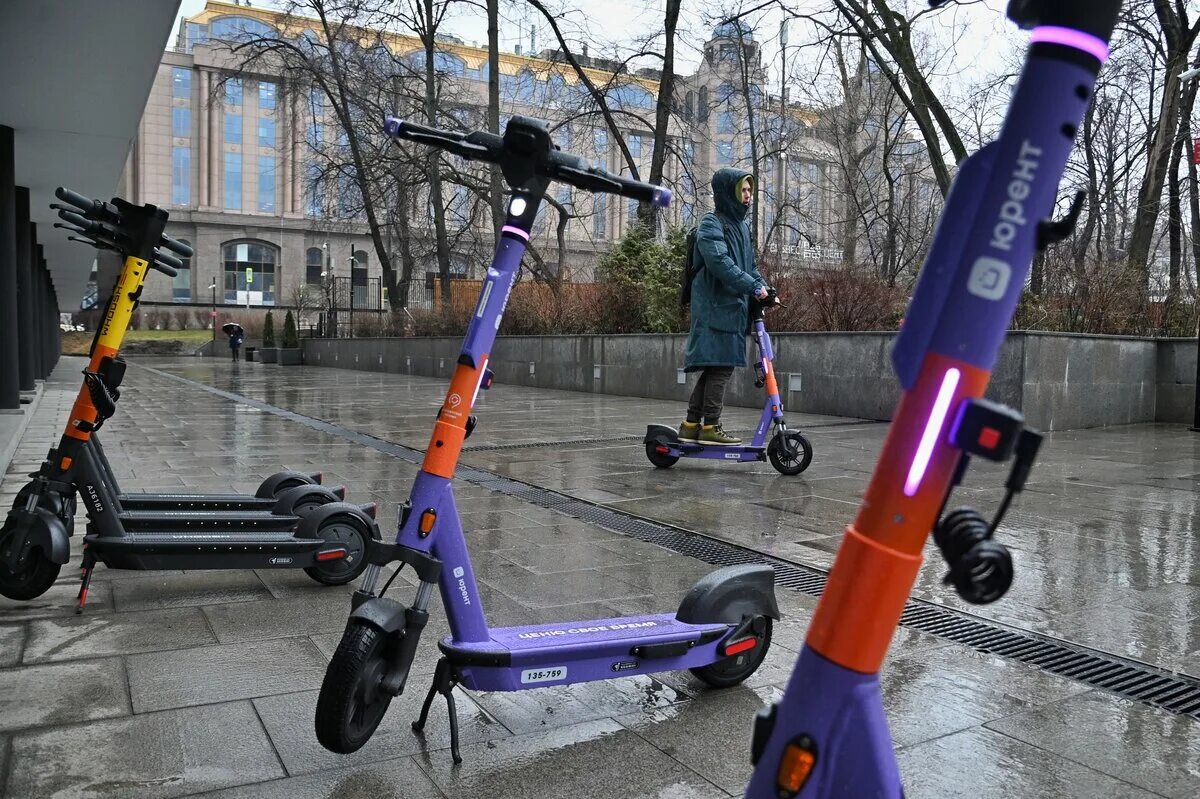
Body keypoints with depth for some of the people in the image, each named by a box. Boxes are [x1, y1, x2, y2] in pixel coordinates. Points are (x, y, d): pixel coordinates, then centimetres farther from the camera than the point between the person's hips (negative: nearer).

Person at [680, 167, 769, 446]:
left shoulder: (742, 226, 21)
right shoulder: (711, 224, -7)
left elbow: (750, 266, 21)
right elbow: (720, 263, -20)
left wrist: (764, 289, 4)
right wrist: (753, 286, -23)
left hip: (735, 308, 9)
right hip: (716, 307, -9)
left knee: (714, 368, 9)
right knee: (721, 365, -11)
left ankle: (691, 424, 15)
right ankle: (710, 426, -5)